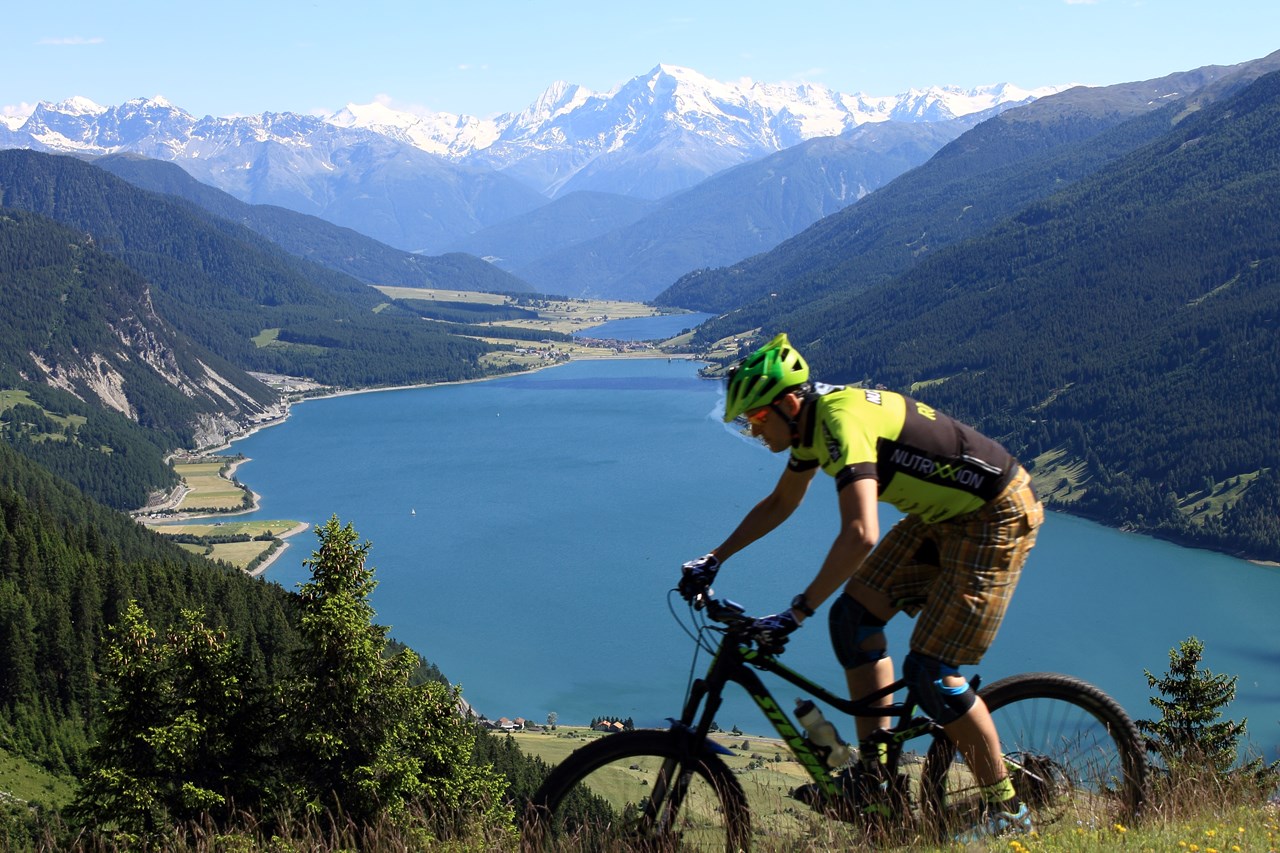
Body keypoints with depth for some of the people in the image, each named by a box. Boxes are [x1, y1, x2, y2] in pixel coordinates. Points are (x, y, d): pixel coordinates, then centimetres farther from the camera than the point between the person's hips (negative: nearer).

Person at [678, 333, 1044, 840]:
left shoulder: (843, 421, -28)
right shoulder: (812, 419, 2)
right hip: (942, 513, 10)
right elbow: (780, 503, 20)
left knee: (928, 673, -12)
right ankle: (874, 774, 11)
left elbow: (860, 535, -38)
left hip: (996, 517, -10)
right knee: (853, 616, 4)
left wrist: (797, 612, -35)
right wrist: (714, 560, 17)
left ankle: (1006, 811, 2)